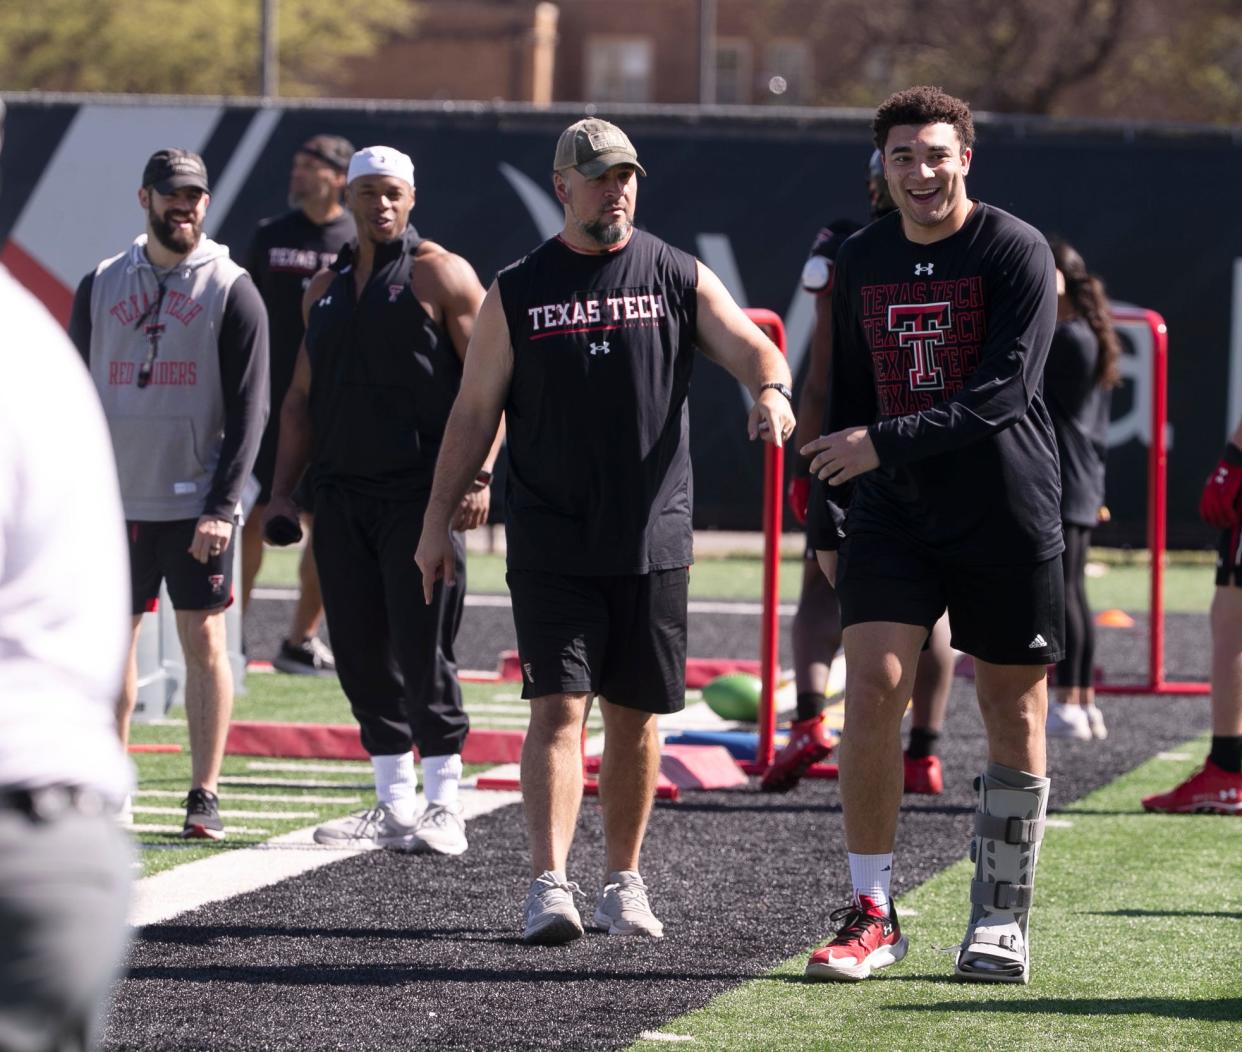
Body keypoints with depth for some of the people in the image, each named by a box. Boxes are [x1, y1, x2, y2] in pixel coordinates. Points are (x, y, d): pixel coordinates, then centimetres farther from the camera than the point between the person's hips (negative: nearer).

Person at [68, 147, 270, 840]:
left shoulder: (231, 289, -1)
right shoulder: (101, 286, 9)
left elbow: (250, 411, -4)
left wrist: (222, 506, -13)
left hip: (195, 504, -3)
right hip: (115, 499, 3)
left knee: (204, 640, -1)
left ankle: (205, 795, 3)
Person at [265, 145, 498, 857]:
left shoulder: (441, 275, -2)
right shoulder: (326, 290, 17)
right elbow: (303, 397, 20)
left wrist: (478, 476, -17)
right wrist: (283, 491, 12)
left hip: (422, 496, -6)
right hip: (342, 497, 6)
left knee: (421, 653, -8)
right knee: (364, 657, 6)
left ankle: (445, 807, -1)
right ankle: (396, 808, 12)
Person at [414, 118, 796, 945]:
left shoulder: (680, 279, 6)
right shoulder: (517, 294, 5)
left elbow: (749, 346, -5)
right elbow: (474, 416, 8)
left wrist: (771, 390, -28)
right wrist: (439, 522, 5)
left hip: (652, 541, 1)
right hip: (551, 547, -1)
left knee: (635, 716, 8)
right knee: (559, 708, -11)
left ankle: (624, 880, 21)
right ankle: (550, 884, -17)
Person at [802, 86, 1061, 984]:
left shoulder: (1017, 251, -8)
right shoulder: (862, 262, 9)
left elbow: (1006, 390, -17)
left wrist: (886, 443, -22)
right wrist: (831, 522, 14)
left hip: (1008, 520, -3)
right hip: (892, 515, 3)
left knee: (1014, 716, 3)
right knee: (872, 690, -11)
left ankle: (1001, 923, 15)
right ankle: (871, 913, -5)